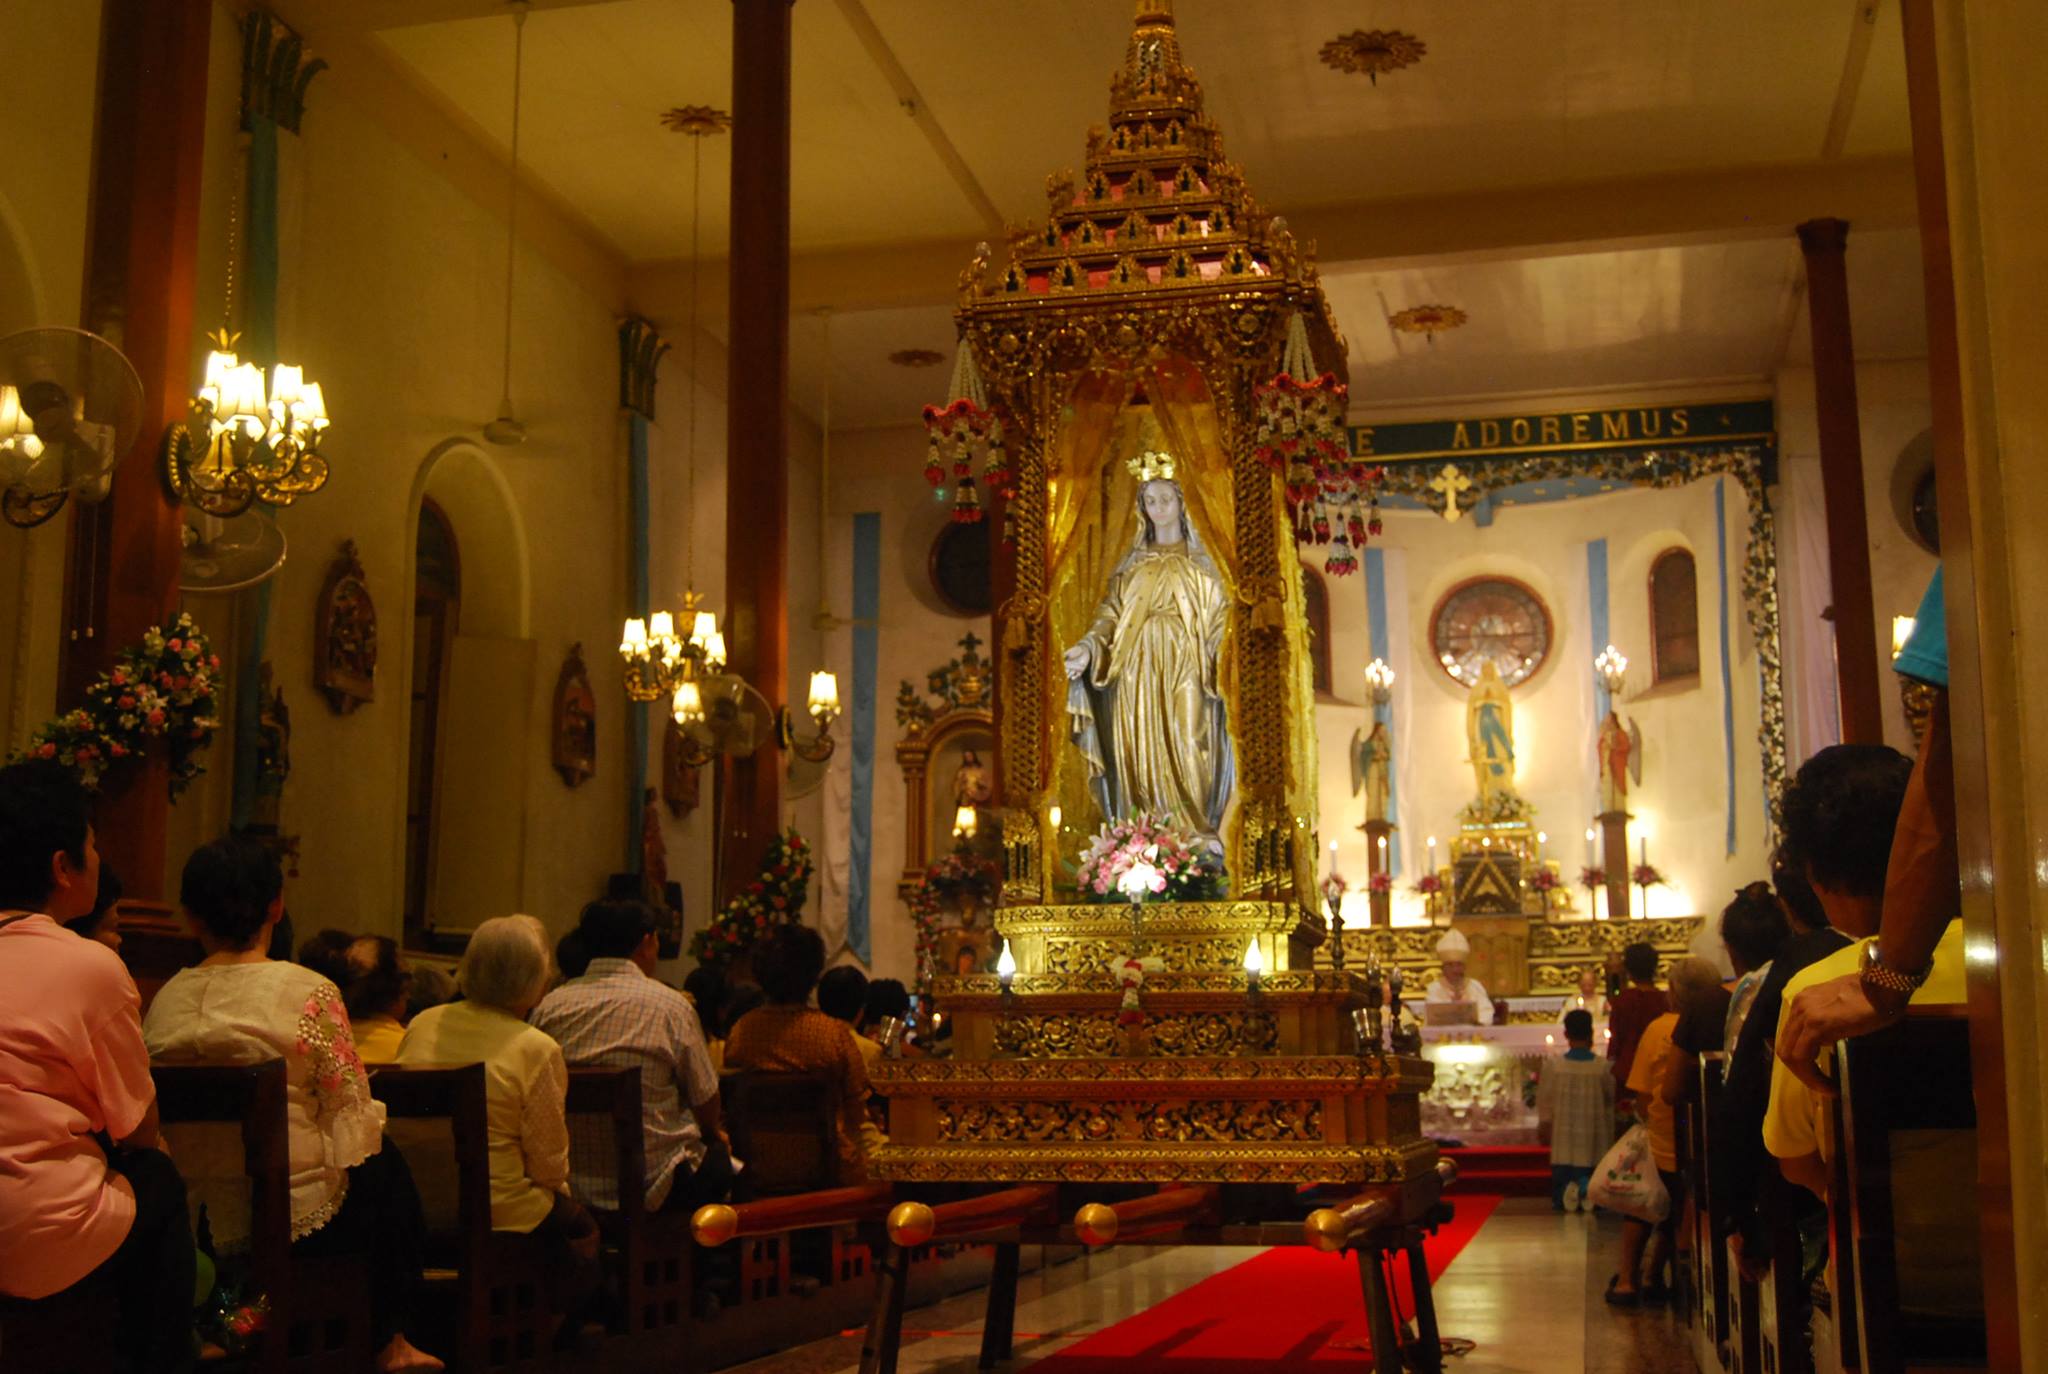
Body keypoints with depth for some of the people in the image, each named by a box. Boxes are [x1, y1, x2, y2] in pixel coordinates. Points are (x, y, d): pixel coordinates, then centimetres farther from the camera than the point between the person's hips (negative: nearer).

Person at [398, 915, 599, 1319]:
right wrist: (558, 1189, 10)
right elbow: (549, 1166, -13)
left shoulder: (421, 1025, -1)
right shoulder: (536, 1050, -18)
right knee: (581, 1226, 24)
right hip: (498, 1213, -6)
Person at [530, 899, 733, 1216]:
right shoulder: (670, 1006, -12)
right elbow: (705, 1100, -4)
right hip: (654, 1188, -5)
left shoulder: (549, 1006, -3)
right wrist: (714, 1132, 20)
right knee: (718, 1153, 25)